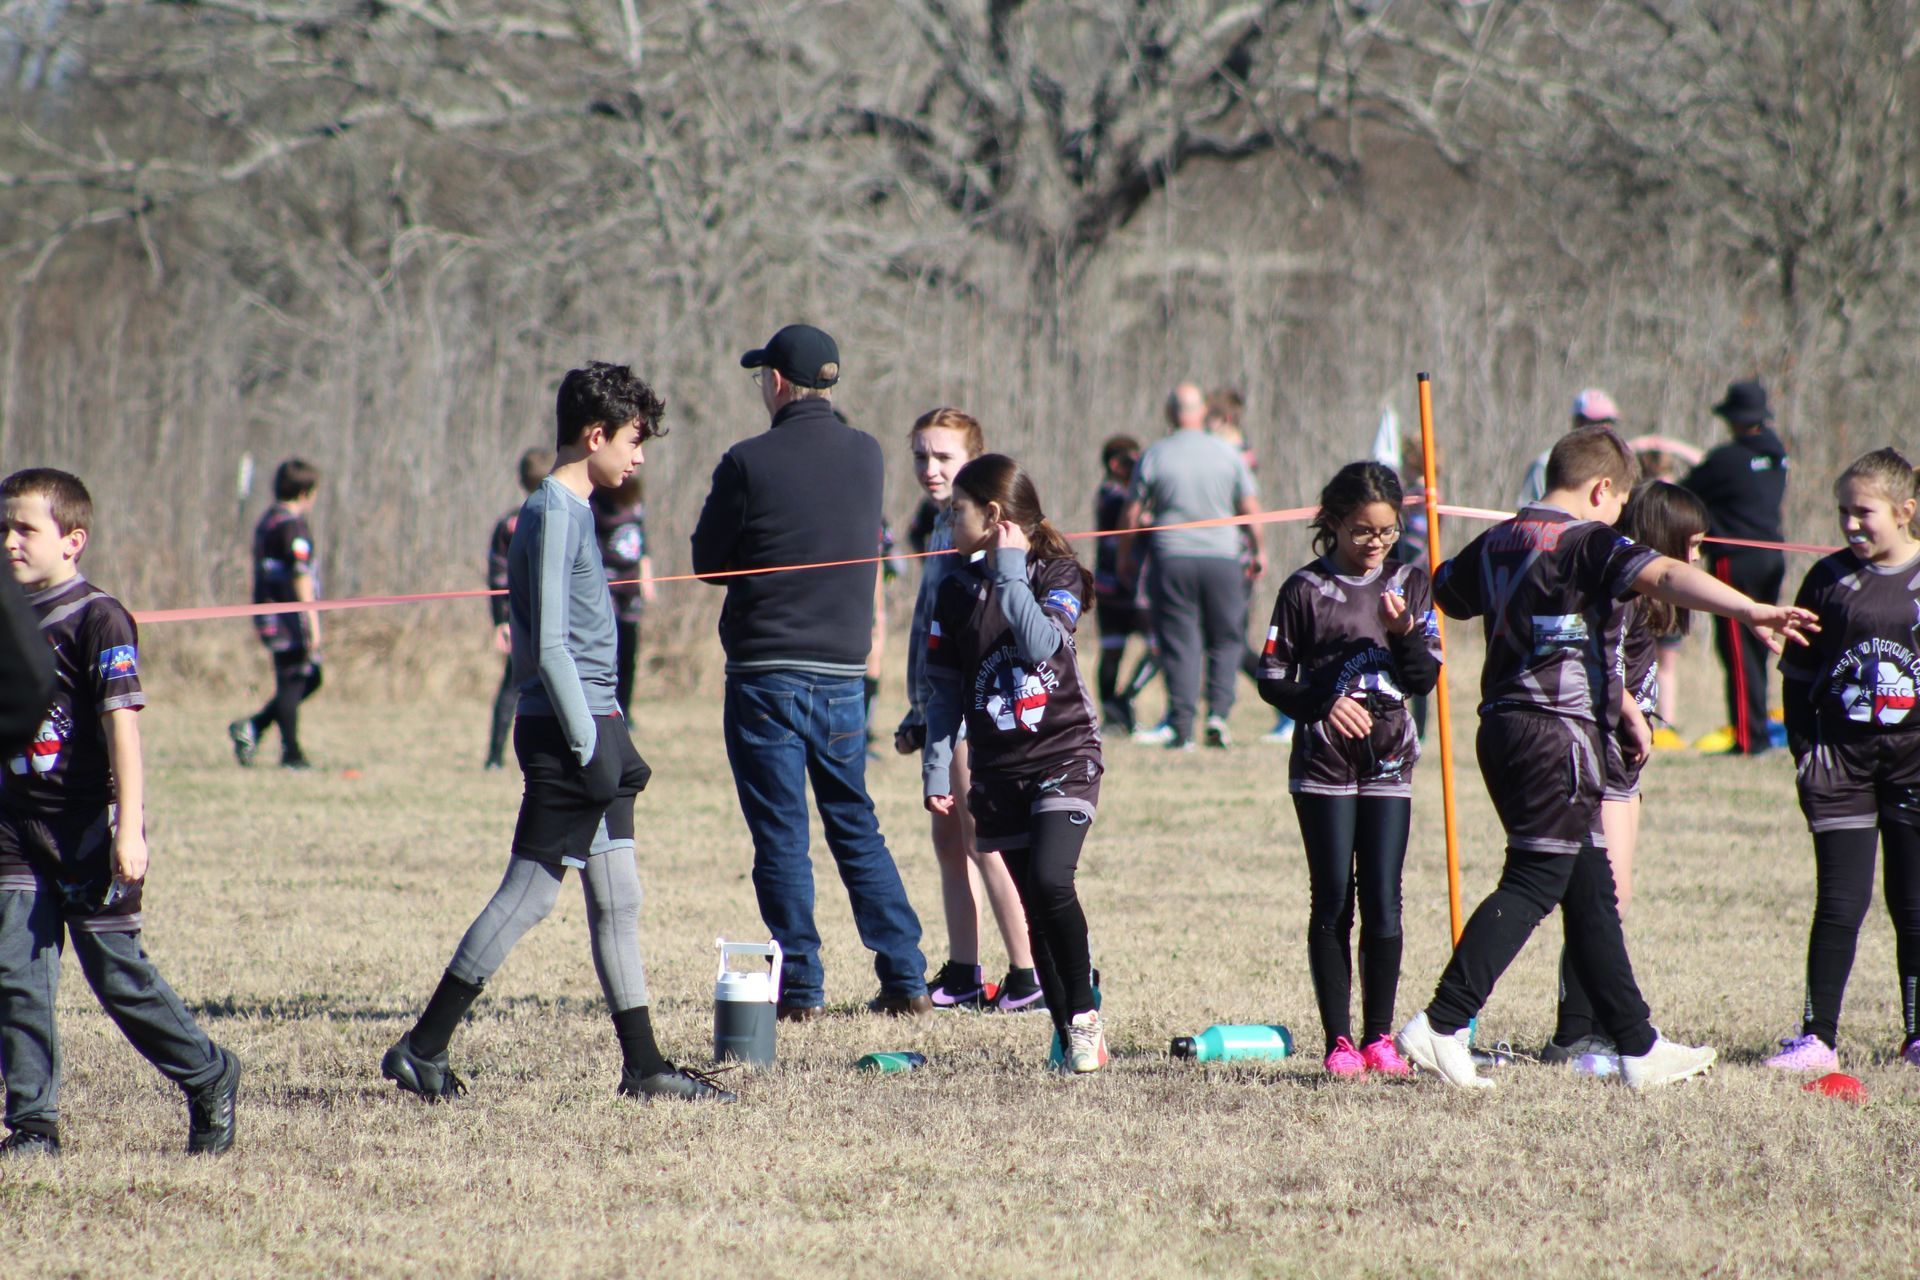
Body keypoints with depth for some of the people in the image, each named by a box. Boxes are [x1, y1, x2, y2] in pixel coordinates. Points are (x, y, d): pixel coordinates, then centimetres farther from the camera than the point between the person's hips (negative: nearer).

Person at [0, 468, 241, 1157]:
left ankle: (210, 1080, 20)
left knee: (117, 973, 1)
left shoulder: (99, 620, -11)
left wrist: (129, 830, -23)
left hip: (88, 832, -6)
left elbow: (122, 725, -17)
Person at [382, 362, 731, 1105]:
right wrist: (588, 744, -19)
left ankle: (644, 1066, 10)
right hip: (563, 733, -10)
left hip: (592, 726, 10)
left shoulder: (575, 511, 16)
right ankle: (422, 1050, -2)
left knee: (617, 900, 9)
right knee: (528, 893, -7)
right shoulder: (553, 514, -14)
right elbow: (549, 645, -19)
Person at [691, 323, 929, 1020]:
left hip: (767, 669, -4)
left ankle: (801, 984, 1)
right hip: (844, 668, 5)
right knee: (856, 826, 14)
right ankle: (905, 979, 10)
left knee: (780, 835, 2)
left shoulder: (749, 464, -12)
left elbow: (708, 562, -2)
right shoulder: (866, 454, 3)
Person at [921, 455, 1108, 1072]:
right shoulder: (958, 591, 8)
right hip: (999, 769, 4)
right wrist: (937, 769, 3)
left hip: (1064, 755, -4)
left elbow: (1039, 642, -21)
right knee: (1034, 906, 2)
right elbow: (945, 690, 9)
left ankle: (1084, 1013, -7)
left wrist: (1010, 570, -15)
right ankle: (1068, 1035, 9)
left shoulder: (1057, 575, -3)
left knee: (1051, 881, -23)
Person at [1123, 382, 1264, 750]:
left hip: (1171, 560, -1)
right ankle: (1219, 712, -4)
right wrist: (1258, 551, 19)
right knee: (1226, 640, 12)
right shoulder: (1229, 454, 2)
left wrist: (1125, 554, 16)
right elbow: (1250, 508, 6)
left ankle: (1181, 727, -2)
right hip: (1222, 556, 1)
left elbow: (1134, 512, 2)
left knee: (1178, 643, 3)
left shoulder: (1154, 456, -1)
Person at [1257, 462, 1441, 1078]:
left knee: (1383, 904, -1)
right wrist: (1323, 706, -16)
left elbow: (1426, 679, 4)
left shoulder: (1409, 584, 7)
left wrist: (1405, 633, -14)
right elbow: (1272, 680, 0)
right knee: (1333, 903, -2)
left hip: (1388, 763, 2)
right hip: (1323, 766, -2)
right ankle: (1339, 1042, 1)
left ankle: (1379, 1037, 6)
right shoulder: (1306, 589, -1)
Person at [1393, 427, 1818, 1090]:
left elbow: (1441, 590, 31)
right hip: (1558, 730, -9)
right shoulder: (1590, 542, -9)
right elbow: (1664, 577, -26)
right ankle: (1442, 1024, -16)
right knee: (1534, 884, -8)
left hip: (1502, 727, 9)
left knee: (1590, 888, 13)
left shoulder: (1498, 542, 13)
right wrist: (1752, 610, -37)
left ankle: (1638, 1046, 17)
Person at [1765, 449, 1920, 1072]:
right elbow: (1798, 675, 8)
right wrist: (1805, 751, 0)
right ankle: (1818, 1036, 1)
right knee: (1840, 905, -3)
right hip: (1843, 763, 1)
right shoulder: (1829, 578, 2)